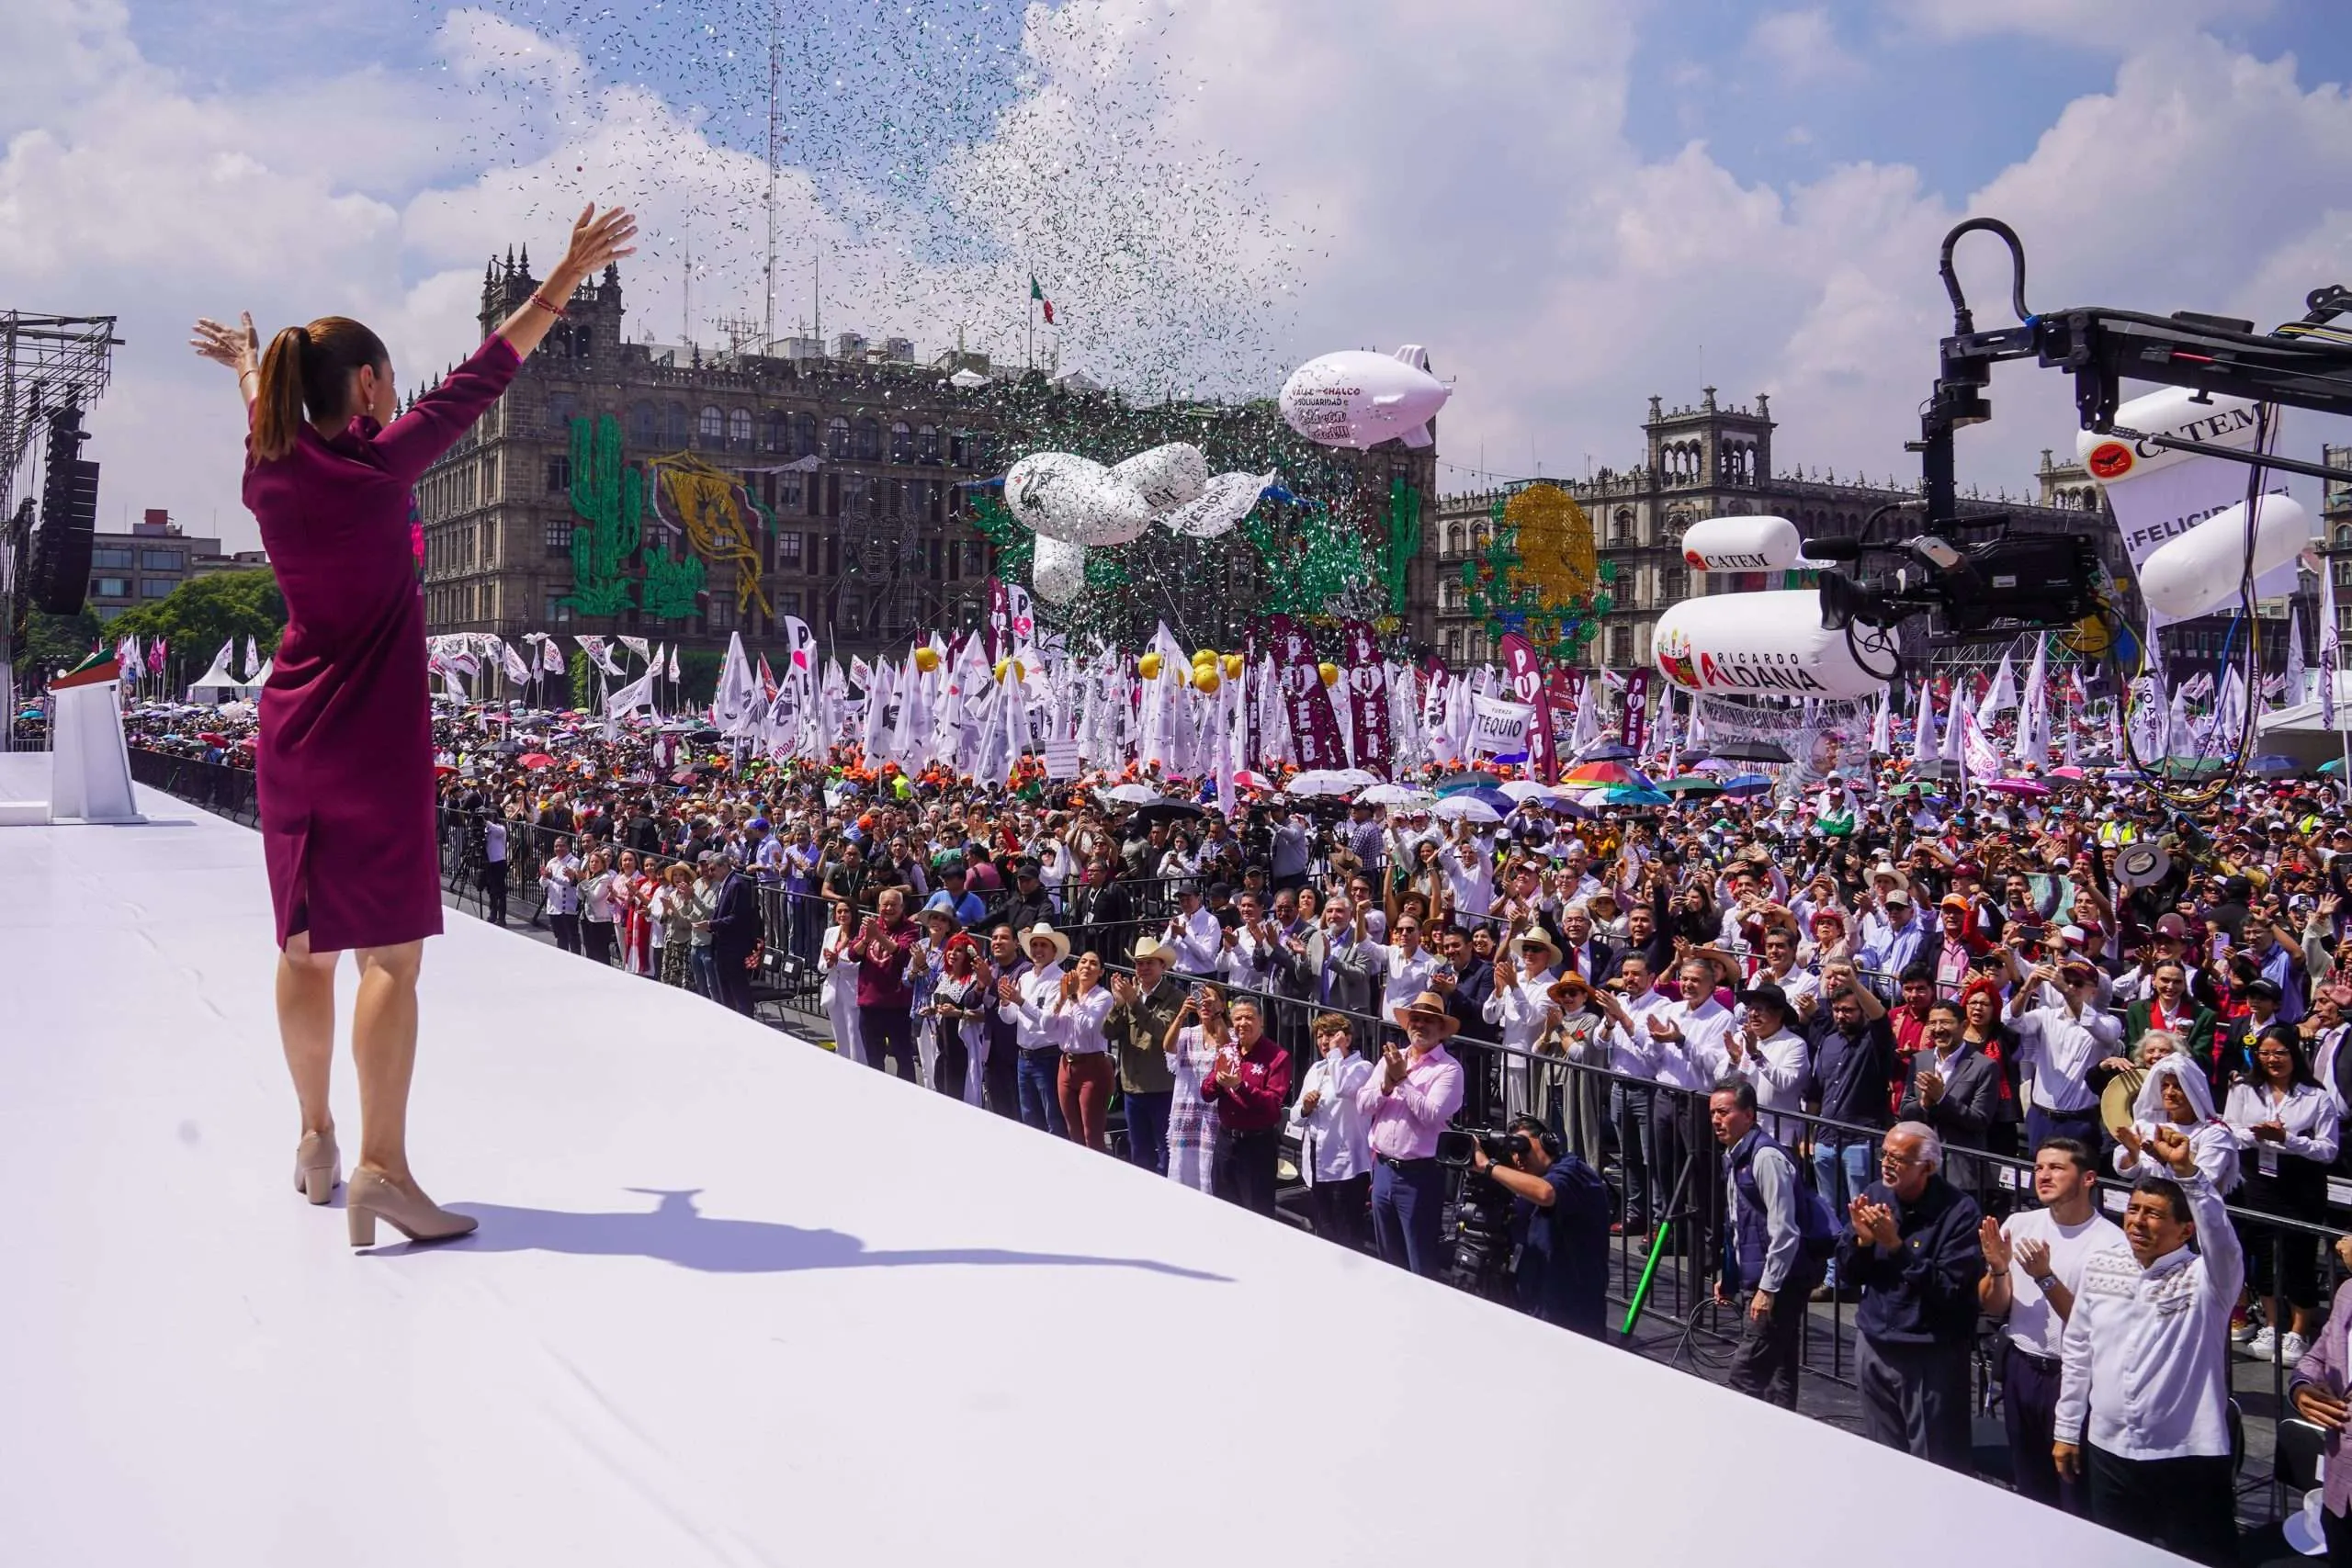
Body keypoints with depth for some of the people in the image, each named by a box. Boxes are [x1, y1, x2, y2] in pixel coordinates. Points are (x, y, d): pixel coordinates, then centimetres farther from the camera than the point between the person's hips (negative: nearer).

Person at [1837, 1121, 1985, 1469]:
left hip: (1932, 1358, -6)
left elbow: (1950, 1289, -22)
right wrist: (1862, 1239, -14)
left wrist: (1896, 1245, -26)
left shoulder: (1960, 1211, -16)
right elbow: (1847, 1274, 6)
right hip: (1874, 1346, 6)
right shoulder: (1874, 1196, 2)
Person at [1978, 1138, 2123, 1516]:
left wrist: (2045, 1276, -26)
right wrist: (1998, 1269, -15)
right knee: (2029, 1490, 17)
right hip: (2020, 1369, 5)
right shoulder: (2018, 1224, 1)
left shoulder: (2111, 1242, -14)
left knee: (2076, 1496, 2)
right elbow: (1992, 1309, 4)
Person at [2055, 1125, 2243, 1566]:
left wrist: (2185, 1169, -41)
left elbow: (2220, 1236, -32)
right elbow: (2076, 1351, 13)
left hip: (2188, 1457, -4)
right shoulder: (2100, 1266, 6)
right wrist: (2066, 1430, 14)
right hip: (2108, 1451, 5)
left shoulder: (2207, 1279, -8)